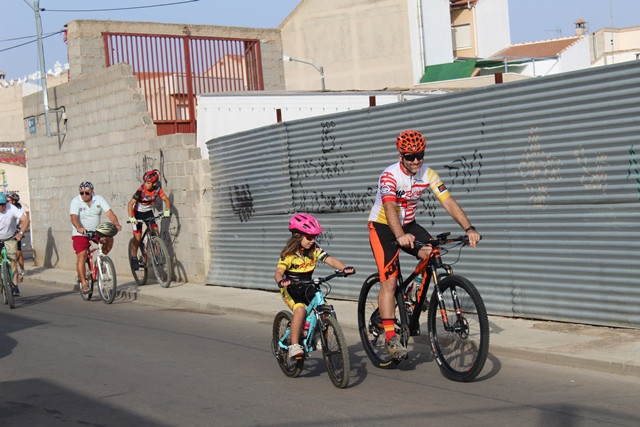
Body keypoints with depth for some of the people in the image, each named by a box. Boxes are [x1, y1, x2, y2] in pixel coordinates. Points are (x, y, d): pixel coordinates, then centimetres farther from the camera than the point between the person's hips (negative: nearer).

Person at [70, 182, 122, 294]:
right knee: (81, 257, -11)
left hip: (96, 231, 3)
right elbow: (74, 217, -27)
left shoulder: (99, 199, -6)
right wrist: (79, 228, -47)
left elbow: (109, 213, -16)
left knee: (109, 239, -25)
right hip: (80, 233, -2)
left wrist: (116, 224, -34)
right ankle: (84, 284, -7)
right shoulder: (76, 201, -12)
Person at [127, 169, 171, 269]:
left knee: (155, 231, -14)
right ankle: (133, 258, 11)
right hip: (137, 213, -3)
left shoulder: (157, 189, -15)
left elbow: (166, 200, -9)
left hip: (148, 212, 3)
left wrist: (167, 211, -28)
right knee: (137, 238, -8)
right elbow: (130, 204, -31)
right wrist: (131, 217, -43)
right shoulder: (141, 190, -27)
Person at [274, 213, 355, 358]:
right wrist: (280, 281, -54)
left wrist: (344, 268, -37)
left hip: (307, 287, 5)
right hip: (290, 288, -5)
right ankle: (294, 346, -25)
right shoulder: (289, 254, -17)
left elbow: (330, 260, -18)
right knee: (299, 309, -31)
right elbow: (279, 272, -30)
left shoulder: (314, 250, -6)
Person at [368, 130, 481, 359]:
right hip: (383, 227, -5)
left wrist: (469, 228, -28)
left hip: (408, 225, 5)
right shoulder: (390, 175, -24)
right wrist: (400, 236, -56)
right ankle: (390, 336, -13)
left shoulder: (428, 174, -9)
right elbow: (389, 207, -39)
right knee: (389, 281, -15)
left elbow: (449, 202, -15)